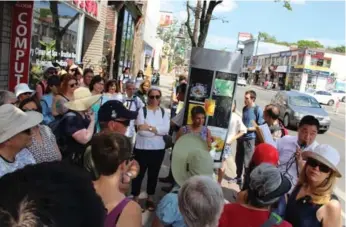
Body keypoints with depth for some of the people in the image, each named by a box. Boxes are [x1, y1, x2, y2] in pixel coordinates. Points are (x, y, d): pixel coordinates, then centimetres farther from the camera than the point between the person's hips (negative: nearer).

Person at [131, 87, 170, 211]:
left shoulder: (164, 112, 5)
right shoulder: (142, 110, -6)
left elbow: (166, 129, -10)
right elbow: (141, 130, -17)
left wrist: (150, 128, -18)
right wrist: (158, 131, -13)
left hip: (158, 148, 4)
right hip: (142, 148, -3)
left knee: (153, 174, 15)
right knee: (139, 174, 7)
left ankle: (150, 198, 31)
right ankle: (135, 198, 23)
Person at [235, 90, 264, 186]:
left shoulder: (258, 110, -14)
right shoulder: (245, 108, 6)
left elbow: (260, 126, -13)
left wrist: (247, 129, -19)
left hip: (250, 139, -7)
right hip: (241, 137, 7)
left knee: (247, 162, -1)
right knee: (238, 159, 16)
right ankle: (238, 177, 32)